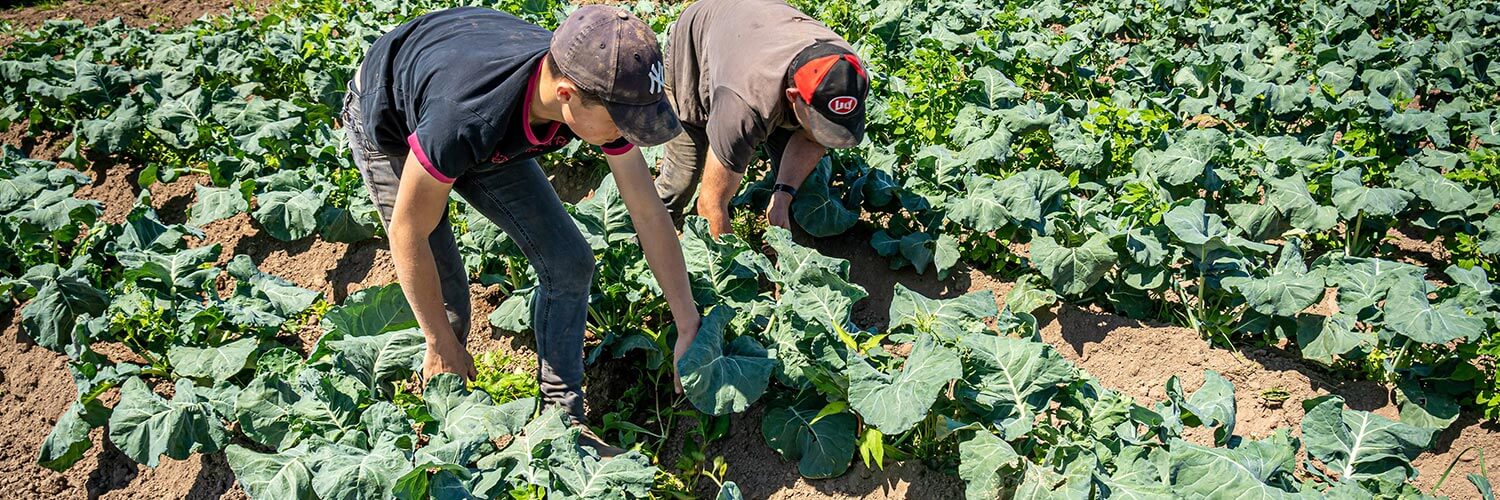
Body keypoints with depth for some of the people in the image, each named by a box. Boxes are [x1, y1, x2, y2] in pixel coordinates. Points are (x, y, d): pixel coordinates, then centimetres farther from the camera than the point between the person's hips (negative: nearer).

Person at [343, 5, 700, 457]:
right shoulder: (466, 119, -46)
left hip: (488, 135, 5)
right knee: (448, 297, -8)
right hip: (388, 125, -5)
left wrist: (689, 327, -13)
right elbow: (407, 233, -30)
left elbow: (649, 214, -18)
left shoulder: (601, 91, -31)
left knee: (569, 262, -3)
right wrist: (442, 347, -19)